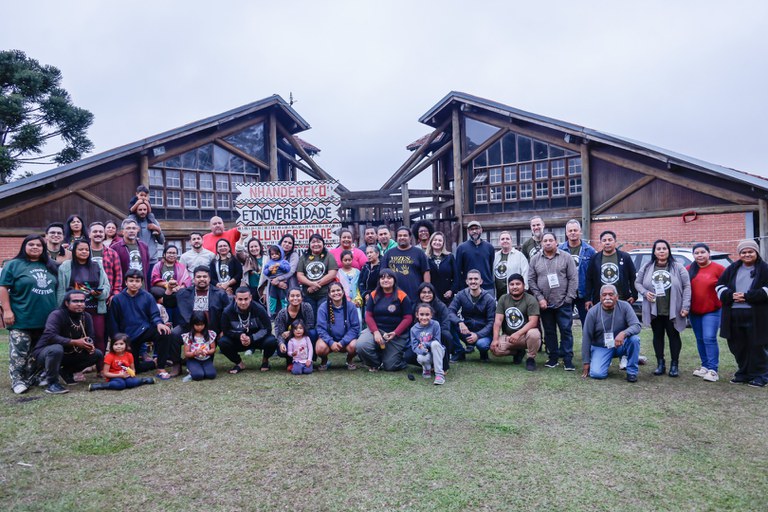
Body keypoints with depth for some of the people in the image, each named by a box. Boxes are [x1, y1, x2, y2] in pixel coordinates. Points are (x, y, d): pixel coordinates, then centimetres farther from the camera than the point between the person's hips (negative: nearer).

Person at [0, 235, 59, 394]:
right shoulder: (13, 265, -1)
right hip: (21, 319, -5)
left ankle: (30, 379, 22)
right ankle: (17, 381, 4)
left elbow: (57, 289, 22)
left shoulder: (50, 266, 14)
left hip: (46, 319, 5)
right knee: (19, 353, -5)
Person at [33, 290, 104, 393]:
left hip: (69, 354, 6)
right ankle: (51, 383, -20)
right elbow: (50, 336, -34)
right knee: (56, 349, -40)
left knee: (98, 355, -5)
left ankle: (66, 372, 7)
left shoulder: (86, 317, -2)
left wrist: (89, 345, -22)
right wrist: (75, 342, -36)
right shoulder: (56, 315, -21)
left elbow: (89, 338, 3)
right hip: (44, 352, -6)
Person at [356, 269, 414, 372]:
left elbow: (408, 318, -6)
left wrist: (395, 333, -18)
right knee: (361, 345, -27)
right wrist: (375, 332, -15)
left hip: (397, 334, -2)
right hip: (376, 329, 2)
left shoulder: (402, 296, -6)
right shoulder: (374, 295, 2)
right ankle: (375, 364, 6)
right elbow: (368, 316, 0)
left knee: (390, 366, -5)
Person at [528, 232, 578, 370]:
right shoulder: (535, 259, 4)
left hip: (563, 303, -2)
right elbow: (531, 280, 3)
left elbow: (573, 279, -3)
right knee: (549, 332, 10)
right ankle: (553, 357, 21)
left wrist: (569, 298, -9)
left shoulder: (566, 257, -1)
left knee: (566, 331, 0)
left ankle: (568, 359, 8)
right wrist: (539, 298, -5)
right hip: (544, 303, 2)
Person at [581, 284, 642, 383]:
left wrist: (623, 333, -42)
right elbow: (586, 338, -8)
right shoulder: (593, 312, -13)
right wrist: (586, 363, -7)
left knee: (634, 338, -30)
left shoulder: (624, 306, -12)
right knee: (596, 374, -22)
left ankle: (632, 372, -10)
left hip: (620, 345, 1)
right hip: (601, 348, -1)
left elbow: (637, 326, -19)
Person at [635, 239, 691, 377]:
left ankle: (674, 365, 17)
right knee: (658, 336, 10)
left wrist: (685, 306, -11)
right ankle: (660, 364, 21)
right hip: (654, 310, 2)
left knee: (674, 336, 6)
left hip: (672, 311, -2)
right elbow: (637, 282, 10)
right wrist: (645, 292, -10)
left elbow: (687, 287, -4)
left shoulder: (678, 267, -3)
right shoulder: (647, 267, 3)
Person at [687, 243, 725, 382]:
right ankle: (705, 366, 23)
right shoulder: (689, 270, 3)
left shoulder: (718, 268, -7)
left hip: (712, 311, -4)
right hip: (694, 312, 5)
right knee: (700, 339, 12)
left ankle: (713, 370, -6)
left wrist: (723, 301, -4)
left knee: (709, 339, -11)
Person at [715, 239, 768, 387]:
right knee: (738, 346, 10)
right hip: (733, 315, 4)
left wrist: (747, 296, -15)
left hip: (756, 316, -4)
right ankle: (743, 373, 24)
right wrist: (730, 295, -9)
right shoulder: (732, 269, 13)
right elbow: (720, 286, 10)